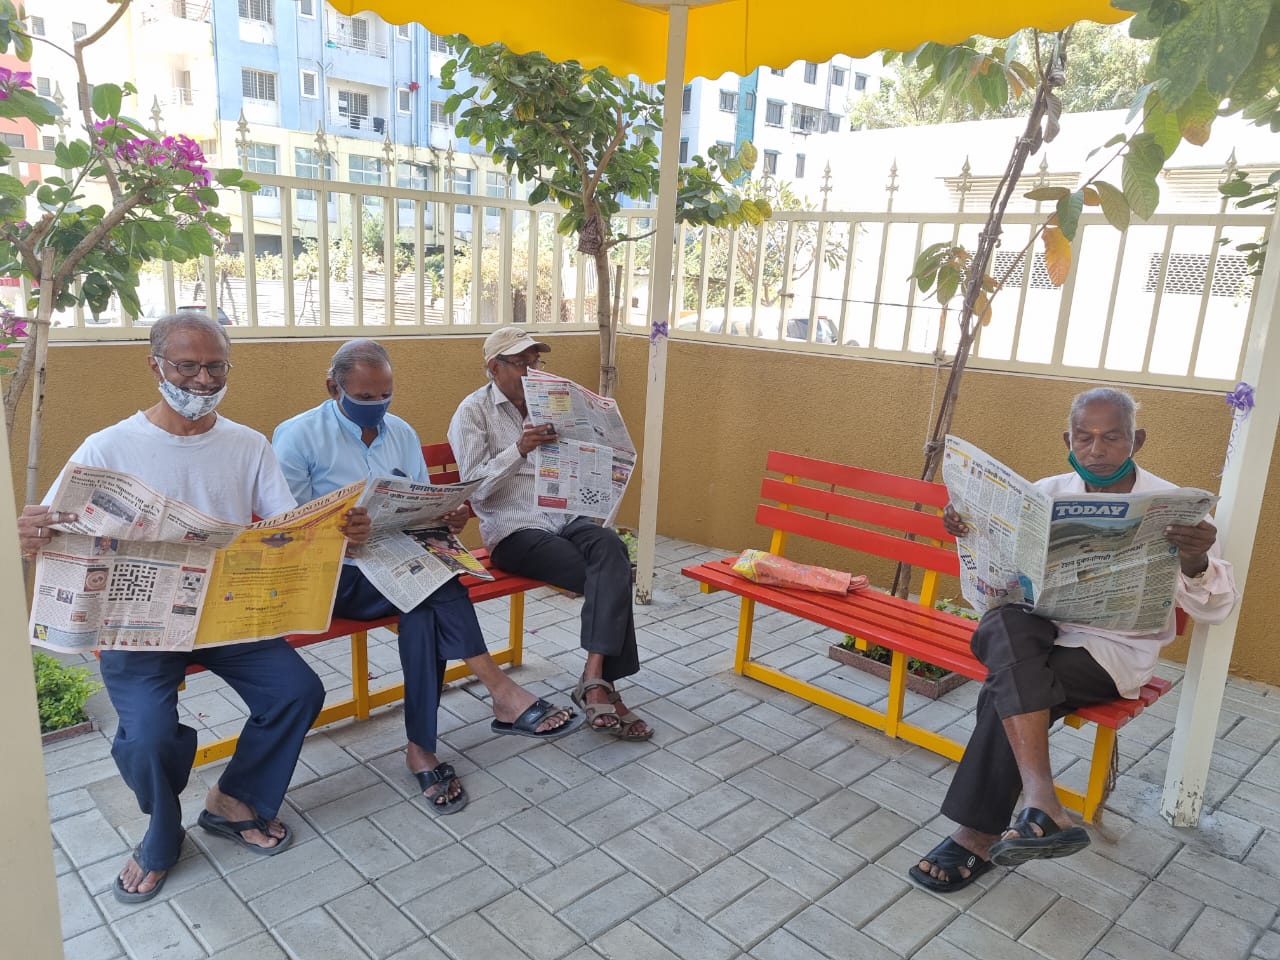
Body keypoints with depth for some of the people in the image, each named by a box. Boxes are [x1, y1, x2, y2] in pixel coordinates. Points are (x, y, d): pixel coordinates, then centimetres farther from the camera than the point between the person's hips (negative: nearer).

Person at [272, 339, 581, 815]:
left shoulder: (402, 433, 11)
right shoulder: (297, 436, -4)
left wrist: (448, 517, -11)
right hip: (335, 578, -4)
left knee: (425, 607, -31)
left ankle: (421, 747, -24)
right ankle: (501, 691, -27)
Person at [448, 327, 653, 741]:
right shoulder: (473, 411, 1)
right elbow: (474, 488, -8)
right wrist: (519, 449, -21)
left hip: (564, 516, 5)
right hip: (514, 530, -5)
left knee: (611, 546, -30)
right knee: (610, 577, -26)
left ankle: (595, 679, -35)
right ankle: (602, 683, -17)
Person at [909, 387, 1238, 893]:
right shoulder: (1047, 493, 7)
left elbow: (1214, 609, -6)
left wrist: (1196, 564, -29)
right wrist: (968, 530, -12)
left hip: (1117, 648, -3)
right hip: (1038, 629, 3)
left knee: (1008, 688, -30)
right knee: (1005, 625, -34)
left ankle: (979, 835, -18)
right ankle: (1041, 801, -41)